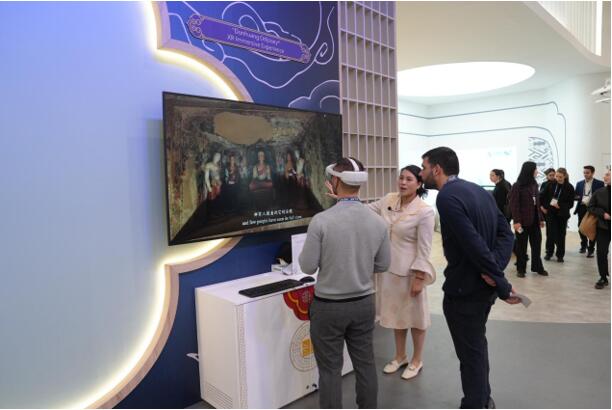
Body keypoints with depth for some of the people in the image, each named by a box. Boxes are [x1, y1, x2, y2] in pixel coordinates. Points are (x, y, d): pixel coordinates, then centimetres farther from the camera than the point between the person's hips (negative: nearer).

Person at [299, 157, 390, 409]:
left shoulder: (321, 220, -19)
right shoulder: (378, 222, -6)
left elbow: (308, 267, -13)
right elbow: (383, 265, 4)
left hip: (328, 306, -4)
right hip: (364, 303, 4)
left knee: (330, 370, 10)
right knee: (365, 364, 18)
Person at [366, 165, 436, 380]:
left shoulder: (424, 211, -16)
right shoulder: (388, 200, 0)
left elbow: (424, 249, -15)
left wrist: (419, 278, -15)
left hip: (410, 271, -5)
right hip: (388, 268, 6)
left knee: (414, 315, 13)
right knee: (396, 313, 20)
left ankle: (416, 361, 33)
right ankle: (400, 356, 40)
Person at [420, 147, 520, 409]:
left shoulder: (447, 197, -21)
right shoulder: (479, 191, 6)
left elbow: (475, 245, -27)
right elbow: (505, 233, 2)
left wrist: (503, 286, -18)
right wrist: (495, 269, -11)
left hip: (464, 288, -9)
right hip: (482, 286, 9)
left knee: (470, 353, 8)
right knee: (477, 345, 26)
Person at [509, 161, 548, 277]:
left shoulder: (534, 184, 9)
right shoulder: (517, 186, -10)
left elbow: (537, 203, 13)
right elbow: (514, 205, -13)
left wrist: (541, 218, 11)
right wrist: (516, 221, -19)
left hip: (534, 220, 6)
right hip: (523, 220, -6)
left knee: (537, 244, 11)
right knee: (521, 245, 4)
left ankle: (538, 267, 23)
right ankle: (520, 269, 15)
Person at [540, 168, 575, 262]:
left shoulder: (569, 187, -5)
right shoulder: (551, 185, -1)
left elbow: (570, 204, -6)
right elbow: (542, 196, 10)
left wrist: (560, 206, -20)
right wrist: (542, 206, 3)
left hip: (562, 214, 0)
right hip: (550, 213, 1)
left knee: (561, 235, 5)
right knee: (552, 233, -1)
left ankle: (560, 255, 17)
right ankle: (549, 252, 14)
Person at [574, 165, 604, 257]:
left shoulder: (599, 184, -2)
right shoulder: (579, 183, 10)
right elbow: (576, 196, 12)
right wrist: (577, 197, -10)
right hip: (582, 209, 4)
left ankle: (591, 249, 12)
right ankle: (584, 245, 30)